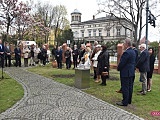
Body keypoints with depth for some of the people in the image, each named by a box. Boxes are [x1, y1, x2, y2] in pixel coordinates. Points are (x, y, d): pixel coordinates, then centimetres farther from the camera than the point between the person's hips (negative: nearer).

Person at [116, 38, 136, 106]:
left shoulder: (126, 53, -21)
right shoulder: (133, 52, 10)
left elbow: (122, 63, -20)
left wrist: (118, 68, -2)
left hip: (125, 73, -10)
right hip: (131, 72, 10)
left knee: (125, 88, -2)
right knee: (130, 87, 15)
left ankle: (125, 102, 6)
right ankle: (129, 100, 26)